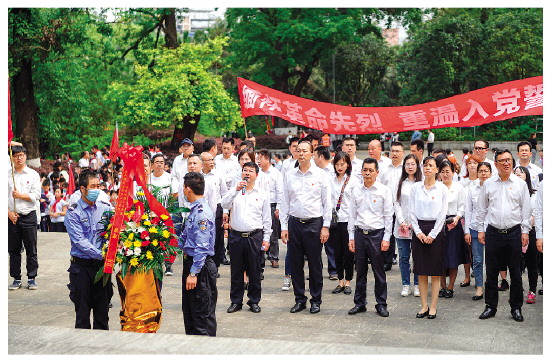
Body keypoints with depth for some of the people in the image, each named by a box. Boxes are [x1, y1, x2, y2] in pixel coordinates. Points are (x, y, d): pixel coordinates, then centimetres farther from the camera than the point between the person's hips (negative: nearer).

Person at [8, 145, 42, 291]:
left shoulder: (33, 174, 4)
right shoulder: (6, 174, 5)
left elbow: (36, 195, -1)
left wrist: (21, 196, -12)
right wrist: (9, 213, -6)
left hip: (29, 216, -1)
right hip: (12, 217, 1)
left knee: (31, 250, 1)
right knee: (13, 249, 6)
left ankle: (32, 279, 9)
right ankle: (16, 279, 14)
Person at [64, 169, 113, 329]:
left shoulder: (105, 208, 6)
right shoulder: (73, 212, -6)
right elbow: (80, 241, -14)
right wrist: (102, 255, -23)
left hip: (102, 266, 3)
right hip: (82, 266, -3)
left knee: (102, 312, 9)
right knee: (82, 313, 5)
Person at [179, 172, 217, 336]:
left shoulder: (202, 213, -21)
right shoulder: (194, 210, 10)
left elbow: (202, 247, -24)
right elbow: (185, 236, 22)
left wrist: (194, 273, -24)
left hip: (201, 266, -10)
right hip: (190, 261, 10)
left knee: (202, 312, -1)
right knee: (188, 309, 19)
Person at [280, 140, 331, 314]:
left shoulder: (320, 175, 1)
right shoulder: (289, 175, 7)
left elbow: (327, 203, 1)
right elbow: (285, 202, 9)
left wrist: (325, 226, -4)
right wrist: (284, 227, 4)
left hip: (314, 223, -2)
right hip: (294, 223, 3)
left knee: (315, 264, 3)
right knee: (296, 264, 6)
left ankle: (316, 300, 14)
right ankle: (299, 299, 17)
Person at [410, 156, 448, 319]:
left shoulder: (442, 188, 0)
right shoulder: (415, 187, 6)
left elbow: (442, 214, -3)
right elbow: (412, 211, 5)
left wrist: (432, 234, -8)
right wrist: (418, 232, -5)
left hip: (436, 229, -2)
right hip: (419, 230, 2)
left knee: (435, 272, 0)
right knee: (421, 271, 4)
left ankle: (433, 307, 7)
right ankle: (424, 305, 13)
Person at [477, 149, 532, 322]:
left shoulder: (520, 183, 3)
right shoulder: (488, 184, 6)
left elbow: (526, 209, 4)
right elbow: (481, 209, 10)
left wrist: (525, 231, 0)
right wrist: (480, 230, 6)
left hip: (514, 233, -1)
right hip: (493, 233, 1)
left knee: (515, 272, 4)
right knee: (491, 272, 5)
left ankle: (516, 308, 15)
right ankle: (491, 306, 16)